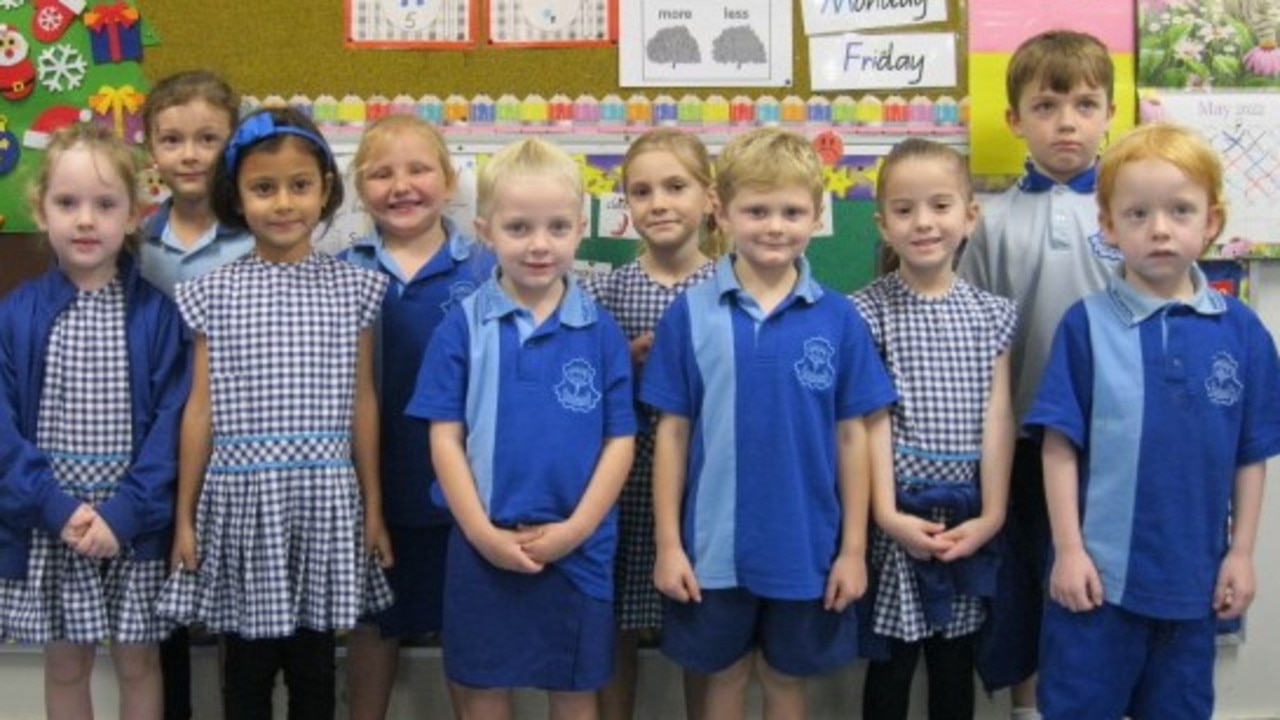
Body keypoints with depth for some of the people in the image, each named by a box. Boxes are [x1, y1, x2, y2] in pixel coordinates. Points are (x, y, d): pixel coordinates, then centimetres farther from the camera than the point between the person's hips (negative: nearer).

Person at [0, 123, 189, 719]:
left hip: (135, 527, -1)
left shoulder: (157, 314, -5)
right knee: (65, 664, 14)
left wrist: (124, 512, -18)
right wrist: (57, 508, -17)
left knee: (138, 661, 12)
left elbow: (170, 423, -9)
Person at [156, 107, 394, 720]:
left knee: (314, 663, 12)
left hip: (325, 498, 1)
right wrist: (184, 514, 4)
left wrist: (373, 506, 7)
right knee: (247, 663, 11)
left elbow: (362, 402, 5)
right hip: (241, 496, 0)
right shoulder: (213, 292, 0)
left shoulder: (352, 287, 2)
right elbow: (201, 408, 3)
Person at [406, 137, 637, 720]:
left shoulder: (601, 331, -2)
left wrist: (575, 528, -10)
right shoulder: (463, 327, -3)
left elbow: (620, 439, -1)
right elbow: (445, 437, -4)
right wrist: (483, 532, -11)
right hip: (482, 547, 0)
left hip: (579, 550, 0)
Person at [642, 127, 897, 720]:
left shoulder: (839, 319, -4)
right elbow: (672, 433, -2)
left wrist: (853, 547, -1)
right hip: (714, 545, 0)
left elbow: (852, 436, -1)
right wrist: (668, 542, -3)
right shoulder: (690, 314, -5)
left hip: (806, 546, 0)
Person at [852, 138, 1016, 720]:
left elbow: (997, 417, 2)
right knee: (890, 663, 7)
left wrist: (992, 514, -5)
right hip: (898, 513, -3)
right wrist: (887, 513, -14)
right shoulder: (868, 312, -3)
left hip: (967, 514, 3)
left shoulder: (992, 314, 6)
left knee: (955, 666, 14)